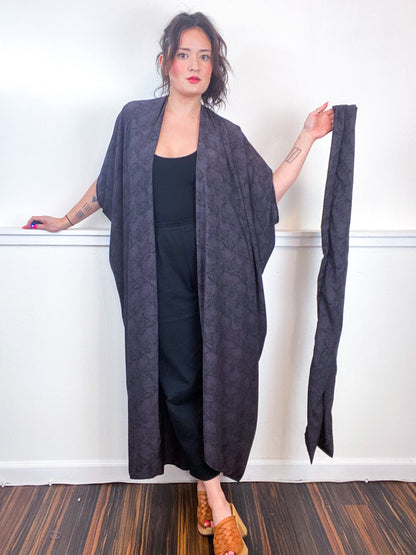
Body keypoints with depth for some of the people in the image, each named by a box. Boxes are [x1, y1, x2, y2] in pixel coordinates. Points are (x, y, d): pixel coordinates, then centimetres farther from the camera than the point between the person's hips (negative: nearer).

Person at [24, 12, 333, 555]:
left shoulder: (225, 136, 8)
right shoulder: (135, 120, 9)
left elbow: (269, 191, 8)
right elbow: (108, 185, 20)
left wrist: (308, 138, 3)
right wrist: (67, 219, 27)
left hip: (217, 276, 1)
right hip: (161, 279, 0)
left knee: (215, 377, 3)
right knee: (178, 381, -2)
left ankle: (204, 482, 26)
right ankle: (218, 505, 13)